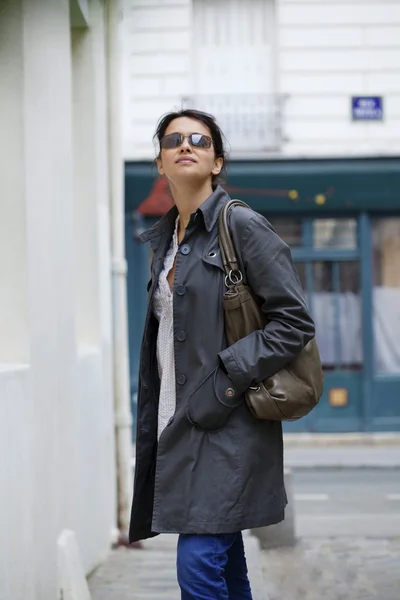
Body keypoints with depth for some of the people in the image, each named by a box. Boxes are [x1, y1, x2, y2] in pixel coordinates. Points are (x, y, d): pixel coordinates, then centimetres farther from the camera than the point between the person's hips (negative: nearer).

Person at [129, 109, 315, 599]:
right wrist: (153, 425, 17)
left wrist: (230, 378, -17)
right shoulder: (164, 238, 15)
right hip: (179, 424, 7)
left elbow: (295, 321, -10)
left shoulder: (242, 226, -7)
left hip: (229, 424, -7)